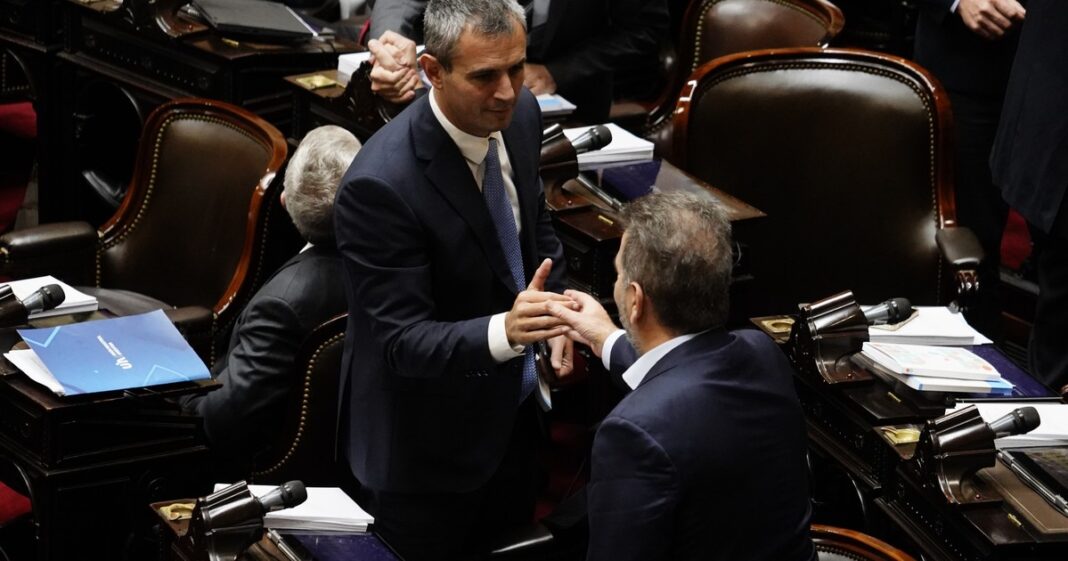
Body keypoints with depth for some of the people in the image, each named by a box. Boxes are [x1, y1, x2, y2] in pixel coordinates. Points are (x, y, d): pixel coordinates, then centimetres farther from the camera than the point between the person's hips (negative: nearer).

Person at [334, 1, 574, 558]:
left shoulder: (519, 114, -9)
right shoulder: (380, 184, -32)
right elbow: (401, 342, -30)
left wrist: (551, 314, -1)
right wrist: (504, 331, -47)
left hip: (510, 409, 7)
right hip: (427, 444, -7)